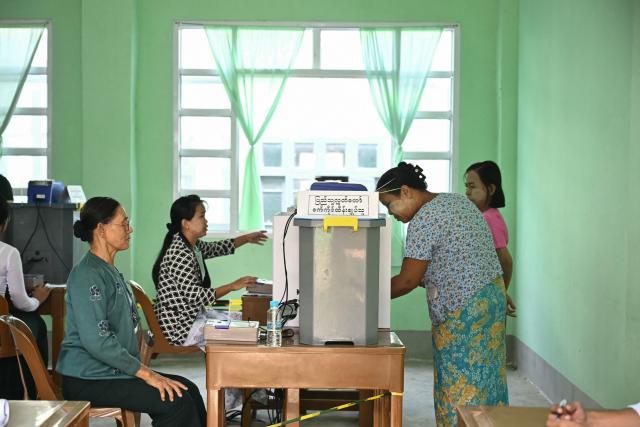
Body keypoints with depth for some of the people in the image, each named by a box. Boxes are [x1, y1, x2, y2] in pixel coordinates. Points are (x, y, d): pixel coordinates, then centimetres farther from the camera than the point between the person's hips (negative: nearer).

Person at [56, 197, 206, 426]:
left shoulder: (110, 271, 16)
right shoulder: (87, 275, -16)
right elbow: (96, 341, -24)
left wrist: (142, 368, 13)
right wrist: (146, 374, -21)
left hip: (111, 371, 9)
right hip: (87, 381, -9)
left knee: (189, 390, -3)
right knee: (177, 401, -20)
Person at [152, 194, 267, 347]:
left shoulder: (193, 245, 5)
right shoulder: (180, 254, -24)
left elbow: (215, 248, 26)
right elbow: (196, 297, -26)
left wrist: (247, 238, 22)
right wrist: (233, 286, -21)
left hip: (193, 315, 9)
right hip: (180, 328, -9)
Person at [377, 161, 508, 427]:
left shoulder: (424, 220, -17)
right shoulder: (457, 200, 12)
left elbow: (407, 281, -15)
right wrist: (427, 278, 13)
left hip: (463, 311, -10)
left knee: (460, 389, -2)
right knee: (486, 382, 13)